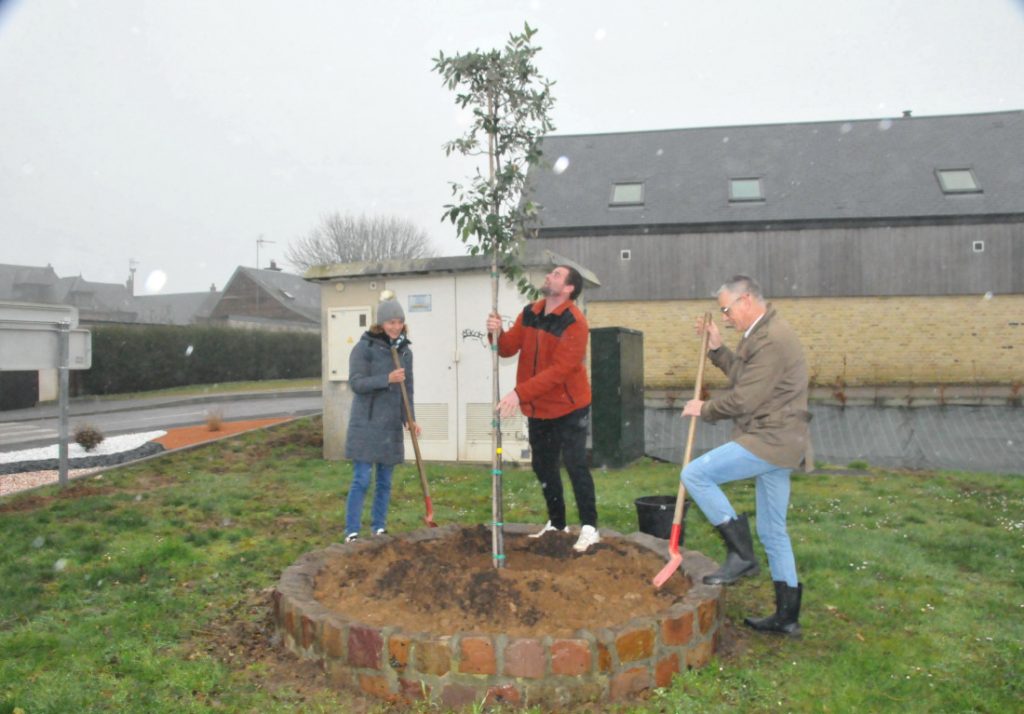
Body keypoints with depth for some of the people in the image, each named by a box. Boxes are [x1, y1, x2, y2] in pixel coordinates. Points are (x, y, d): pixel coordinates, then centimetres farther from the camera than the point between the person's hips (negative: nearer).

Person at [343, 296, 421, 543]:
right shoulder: (364, 347, -6)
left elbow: (407, 388, 11)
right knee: (361, 481, -5)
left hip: (391, 426, 5)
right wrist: (387, 379, -26)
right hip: (366, 424, -5)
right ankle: (351, 532, 5)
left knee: (385, 482, 10)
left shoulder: (405, 351, 9)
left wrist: (409, 419, 0)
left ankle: (379, 529, 22)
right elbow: (356, 383, -13)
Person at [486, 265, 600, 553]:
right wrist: (497, 333, -23)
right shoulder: (529, 314, 3)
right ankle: (556, 523, 30)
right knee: (543, 466, 15)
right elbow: (508, 348, -1)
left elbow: (558, 371, -28)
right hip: (537, 408, 7)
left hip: (568, 408, -7)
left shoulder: (575, 323, -21)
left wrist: (520, 393, -33)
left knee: (575, 465, -5)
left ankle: (589, 527, 9)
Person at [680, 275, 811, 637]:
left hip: (771, 441, -11)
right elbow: (744, 376, 21)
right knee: (773, 531, 15)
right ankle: (787, 616, 25)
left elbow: (744, 400, -21)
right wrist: (717, 348, 12)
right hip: (777, 442, 11)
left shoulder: (771, 340, -19)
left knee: (694, 474, -12)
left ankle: (740, 553, -3)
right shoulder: (765, 334, 15)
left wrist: (705, 409, -5)